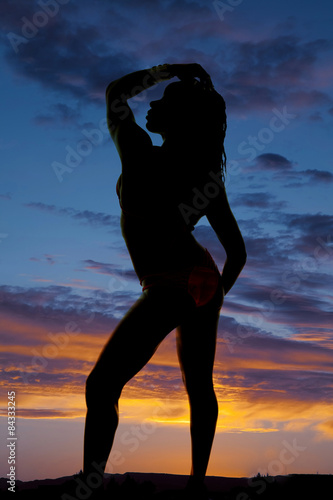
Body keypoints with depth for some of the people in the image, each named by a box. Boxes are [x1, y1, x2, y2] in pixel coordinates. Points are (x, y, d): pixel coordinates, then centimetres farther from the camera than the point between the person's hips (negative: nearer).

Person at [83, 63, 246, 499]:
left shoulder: (139, 152, -11)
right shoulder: (211, 177, 3)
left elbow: (116, 91, 7)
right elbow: (237, 252, 7)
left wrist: (169, 70, 12)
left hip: (169, 287, -7)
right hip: (205, 282, 7)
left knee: (101, 386, -3)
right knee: (200, 387, 19)